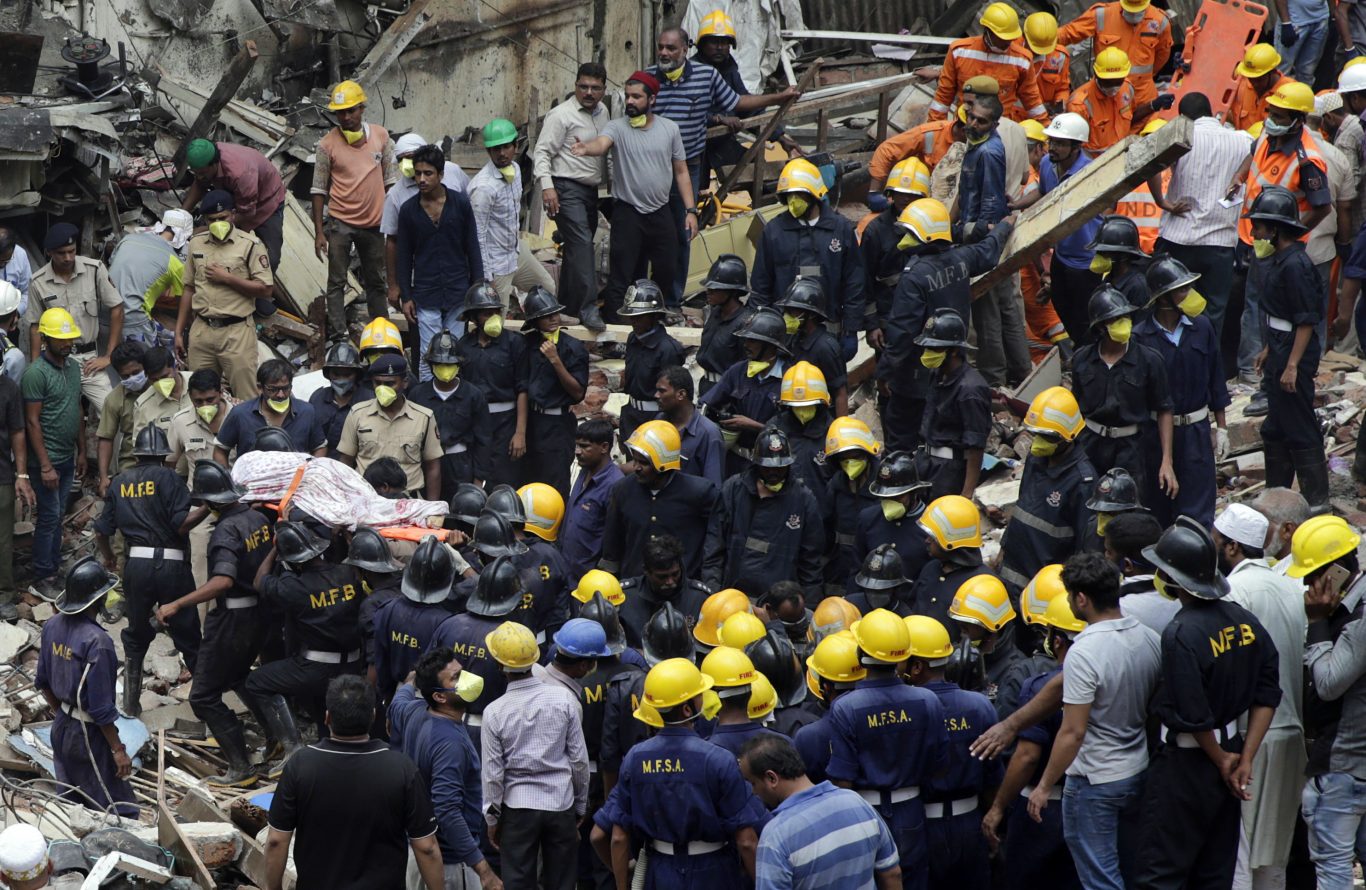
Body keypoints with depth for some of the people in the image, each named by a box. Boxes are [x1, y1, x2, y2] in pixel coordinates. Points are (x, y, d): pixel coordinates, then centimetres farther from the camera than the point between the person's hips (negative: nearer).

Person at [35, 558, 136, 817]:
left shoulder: (53, 626, -3)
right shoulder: (96, 641, -27)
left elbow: (43, 681, 10)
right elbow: (101, 707, -23)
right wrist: (118, 750, -14)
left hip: (61, 727, 9)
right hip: (90, 735, -9)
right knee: (120, 814, -1)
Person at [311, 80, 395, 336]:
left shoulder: (380, 136, 0)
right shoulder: (328, 144, -9)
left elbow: (390, 179, 9)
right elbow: (319, 190, -4)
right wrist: (319, 231, -7)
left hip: (374, 222, 3)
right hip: (340, 223, -3)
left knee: (376, 282, 15)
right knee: (336, 282, -2)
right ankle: (338, 336, 0)